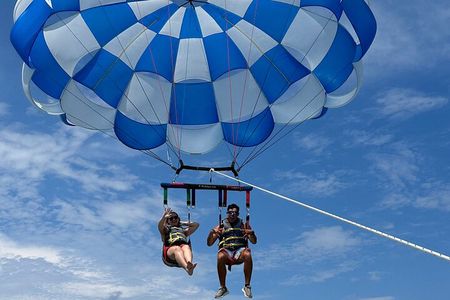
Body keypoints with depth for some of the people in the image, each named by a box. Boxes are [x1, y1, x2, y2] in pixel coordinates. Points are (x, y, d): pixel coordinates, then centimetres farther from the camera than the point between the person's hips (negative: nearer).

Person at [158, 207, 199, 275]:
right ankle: (187, 267, -68)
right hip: (170, 250, -2)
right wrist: (164, 217, 6)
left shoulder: (183, 230, 40)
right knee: (177, 248, -39)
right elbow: (160, 226, 11)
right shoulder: (166, 230, 33)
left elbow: (196, 225, 36)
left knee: (186, 247, -35)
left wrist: (184, 223, 43)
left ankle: (189, 264, -69)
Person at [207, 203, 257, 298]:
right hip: (226, 250, 0)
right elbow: (209, 243, 13)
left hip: (240, 251, 0)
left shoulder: (244, 225, 20)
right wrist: (212, 232, -7)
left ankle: (247, 286, -23)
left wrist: (251, 233, -10)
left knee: (248, 255, -35)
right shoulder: (221, 226, 19)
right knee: (220, 257, -36)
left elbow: (254, 241, 12)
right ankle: (223, 288, -20)